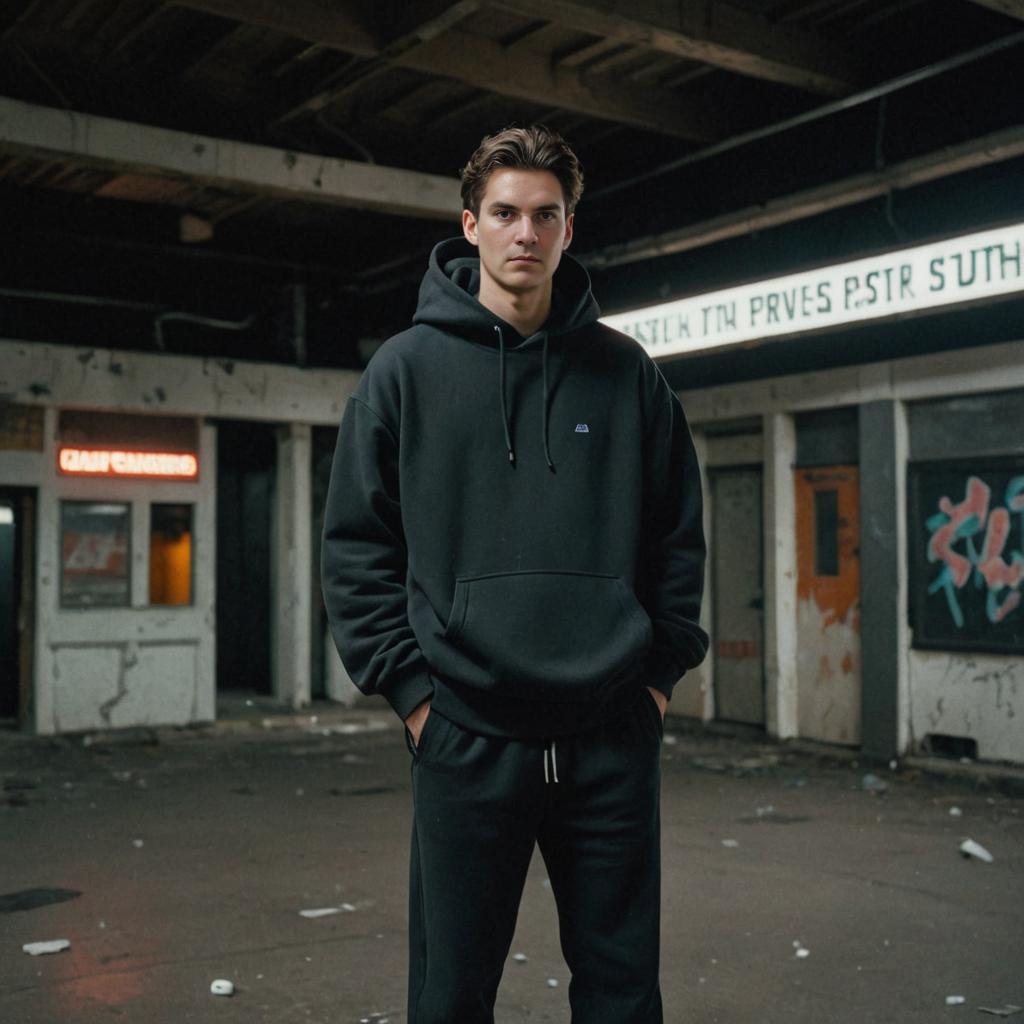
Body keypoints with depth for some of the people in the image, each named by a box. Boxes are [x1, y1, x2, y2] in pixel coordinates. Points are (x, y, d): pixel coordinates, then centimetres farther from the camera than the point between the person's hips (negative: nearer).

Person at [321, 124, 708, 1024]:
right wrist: (408, 686, -5)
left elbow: (679, 533, 11)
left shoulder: (625, 370, 7)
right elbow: (358, 544, 1)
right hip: (467, 735, -1)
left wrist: (664, 669, 4)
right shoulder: (408, 368, 3)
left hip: (613, 736, 2)